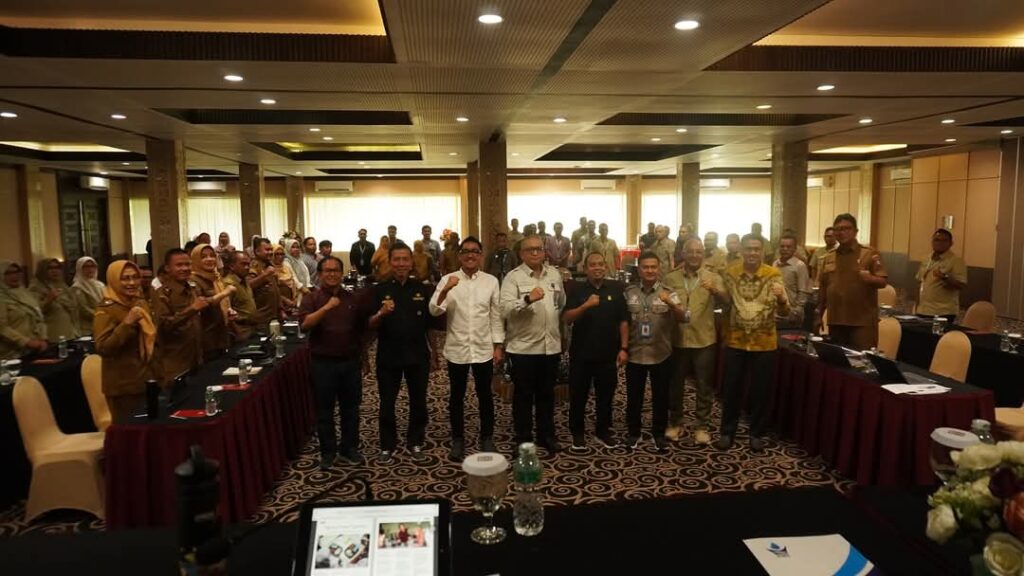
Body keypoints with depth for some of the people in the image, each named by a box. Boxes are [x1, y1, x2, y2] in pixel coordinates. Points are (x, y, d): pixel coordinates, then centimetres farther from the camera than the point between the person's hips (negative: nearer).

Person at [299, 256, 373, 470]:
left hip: (350, 361, 3)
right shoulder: (311, 298, -4)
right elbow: (305, 325, -21)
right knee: (324, 411, 8)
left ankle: (349, 449, 26)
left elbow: (365, 324, 12)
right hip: (323, 363, -3)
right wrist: (326, 308, -29)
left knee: (350, 408, 12)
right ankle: (327, 452, 21)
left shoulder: (352, 298, 6)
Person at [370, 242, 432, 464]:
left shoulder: (422, 289, 2)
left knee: (418, 402, 12)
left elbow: (431, 322, 7)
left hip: (417, 355, 1)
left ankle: (415, 443, 28)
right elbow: (369, 325, -6)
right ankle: (387, 446, 23)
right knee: (387, 404, 8)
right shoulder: (379, 290, -2)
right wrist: (381, 313, -27)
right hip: (388, 356, -1)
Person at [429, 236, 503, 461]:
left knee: (485, 395, 11)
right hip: (456, 349, 0)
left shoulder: (491, 281, 0)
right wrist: (445, 290, -29)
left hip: (483, 349, 1)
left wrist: (498, 346, 1)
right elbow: (434, 310, -13)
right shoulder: (447, 280, -3)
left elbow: (496, 315, 4)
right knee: (457, 396, 11)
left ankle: (487, 438, 27)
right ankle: (458, 439, 25)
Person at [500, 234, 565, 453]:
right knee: (523, 395, 6)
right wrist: (528, 299, -35)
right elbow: (505, 310, -21)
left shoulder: (555, 274, 9)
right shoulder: (513, 277, -9)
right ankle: (523, 439, 18)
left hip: (551, 345, 5)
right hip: (523, 347, -4)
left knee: (546, 393, 15)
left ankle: (546, 435, 28)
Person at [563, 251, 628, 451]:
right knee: (578, 395, 7)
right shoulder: (577, 291, -1)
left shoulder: (615, 290, 4)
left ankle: (603, 430, 27)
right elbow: (567, 319, -12)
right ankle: (577, 432, 21)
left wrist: (624, 348, -2)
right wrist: (586, 305, -26)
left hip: (608, 353, 2)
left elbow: (623, 321, 5)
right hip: (581, 353, -1)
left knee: (606, 395, 12)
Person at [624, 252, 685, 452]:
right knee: (633, 397, 10)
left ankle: (659, 434, 25)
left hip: (661, 355, -1)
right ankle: (634, 433, 27)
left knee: (660, 397, 10)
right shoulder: (628, 293, 1)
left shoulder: (668, 293, -3)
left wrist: (670, 303, -33)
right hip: (635, 354, 1)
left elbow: (683, 318, -15)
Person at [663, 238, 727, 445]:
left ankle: (701, 426, 23)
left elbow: (725, 301, -20)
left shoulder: (713, 277, -3)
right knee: (675, 384, 12)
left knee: (704, 386, 9)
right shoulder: (670, 278, 1)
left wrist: (715, 290, -41)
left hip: (704, 340, -1)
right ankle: (675, 423, 27)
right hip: (677, 340, 1)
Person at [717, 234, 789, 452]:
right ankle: (727, 431, 24)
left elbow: (784, 312, -9)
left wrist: (782, 299, -30)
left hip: (764, 343, -1)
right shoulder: (730, 273, -1)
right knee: (731, 388, 9)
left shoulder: (773, 275, -7)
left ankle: (756, 433, 25)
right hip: (736, 341, 1)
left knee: (761, 390, 9)